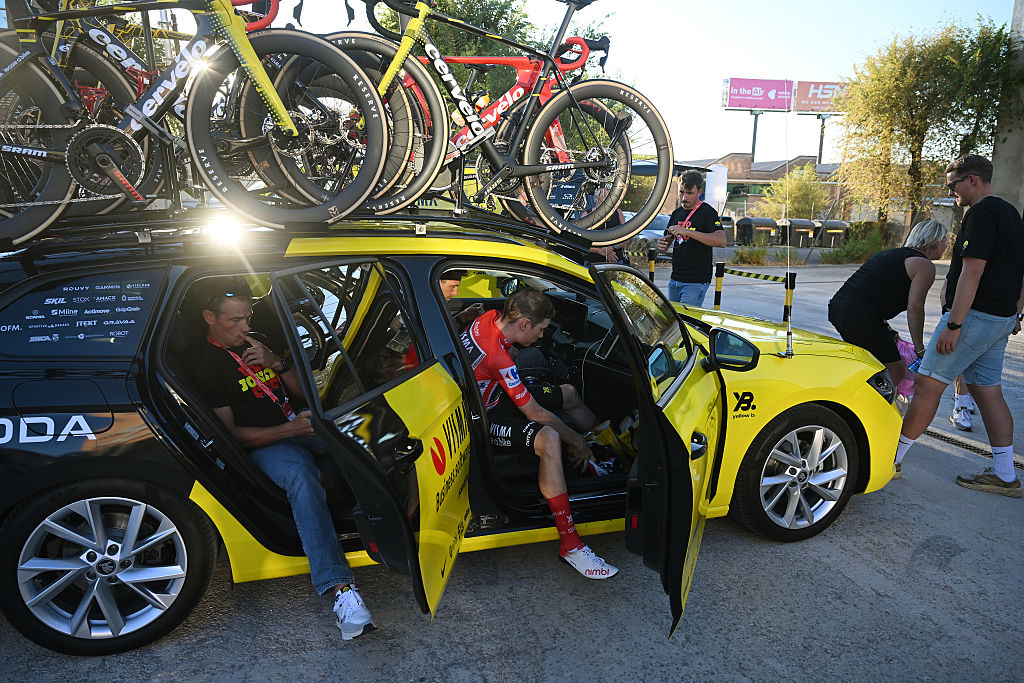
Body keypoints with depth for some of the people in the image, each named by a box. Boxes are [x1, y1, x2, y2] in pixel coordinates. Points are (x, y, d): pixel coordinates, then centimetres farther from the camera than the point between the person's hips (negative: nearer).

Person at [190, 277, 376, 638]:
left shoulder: (256, 343, 19)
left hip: (305, 424, 7)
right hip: (267, 446, -7)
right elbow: (229, 432, -8)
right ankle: (339, 588, -47)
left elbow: (303, 392, 17)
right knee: (301, 476, -39)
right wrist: (291, 430, -20)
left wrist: (276, 363, -3)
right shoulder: (206, 363, -1)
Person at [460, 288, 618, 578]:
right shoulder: (497, 358, -32)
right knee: (549, 439, -36)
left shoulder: (490, 319, -7)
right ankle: (570, 544, -32)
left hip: (493, 397, 10)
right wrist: (577, 440, -13)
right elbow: (535, 414, -23)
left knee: (569, 393, 15)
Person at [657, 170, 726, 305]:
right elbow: (667, 241, 22)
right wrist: (662, 245, -4)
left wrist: (687, 232, -28)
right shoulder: (677, 213, 14)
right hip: (674, 279, 7)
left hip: (696, 282, -7)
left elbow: (721, 241, -23)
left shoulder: (707, 212, -8)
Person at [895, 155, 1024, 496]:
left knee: (928, 383, -6)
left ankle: (892, 458, 0)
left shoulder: (981, 213, -14)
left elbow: (972, 271, -22)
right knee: (988, 391, 12)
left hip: (975, 315, -10)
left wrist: (953, 325, -23)